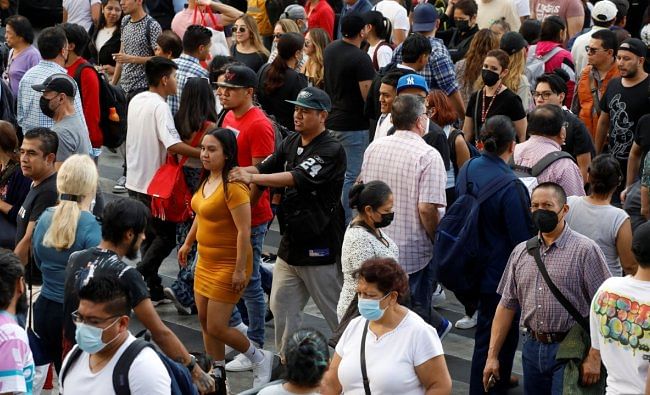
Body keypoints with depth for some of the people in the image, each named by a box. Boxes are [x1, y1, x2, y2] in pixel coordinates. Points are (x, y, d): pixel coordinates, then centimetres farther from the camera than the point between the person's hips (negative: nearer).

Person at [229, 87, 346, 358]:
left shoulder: (331, 150, -18)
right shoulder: (291, 143, 8)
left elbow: (297, 178, -28)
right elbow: (266, 168, 6)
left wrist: (252, 178, -34)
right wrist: (235, 171, -14)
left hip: (319, 247, -8)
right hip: (291, 243, 8)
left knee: (337, 314, 3)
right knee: (282, 307, 14)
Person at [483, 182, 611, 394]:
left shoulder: (585, 250, -7)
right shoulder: (521, 252, 10)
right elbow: (506, 305, 13)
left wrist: (594, 358, -15)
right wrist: (492, 355, 8)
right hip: (532, 347, 5)